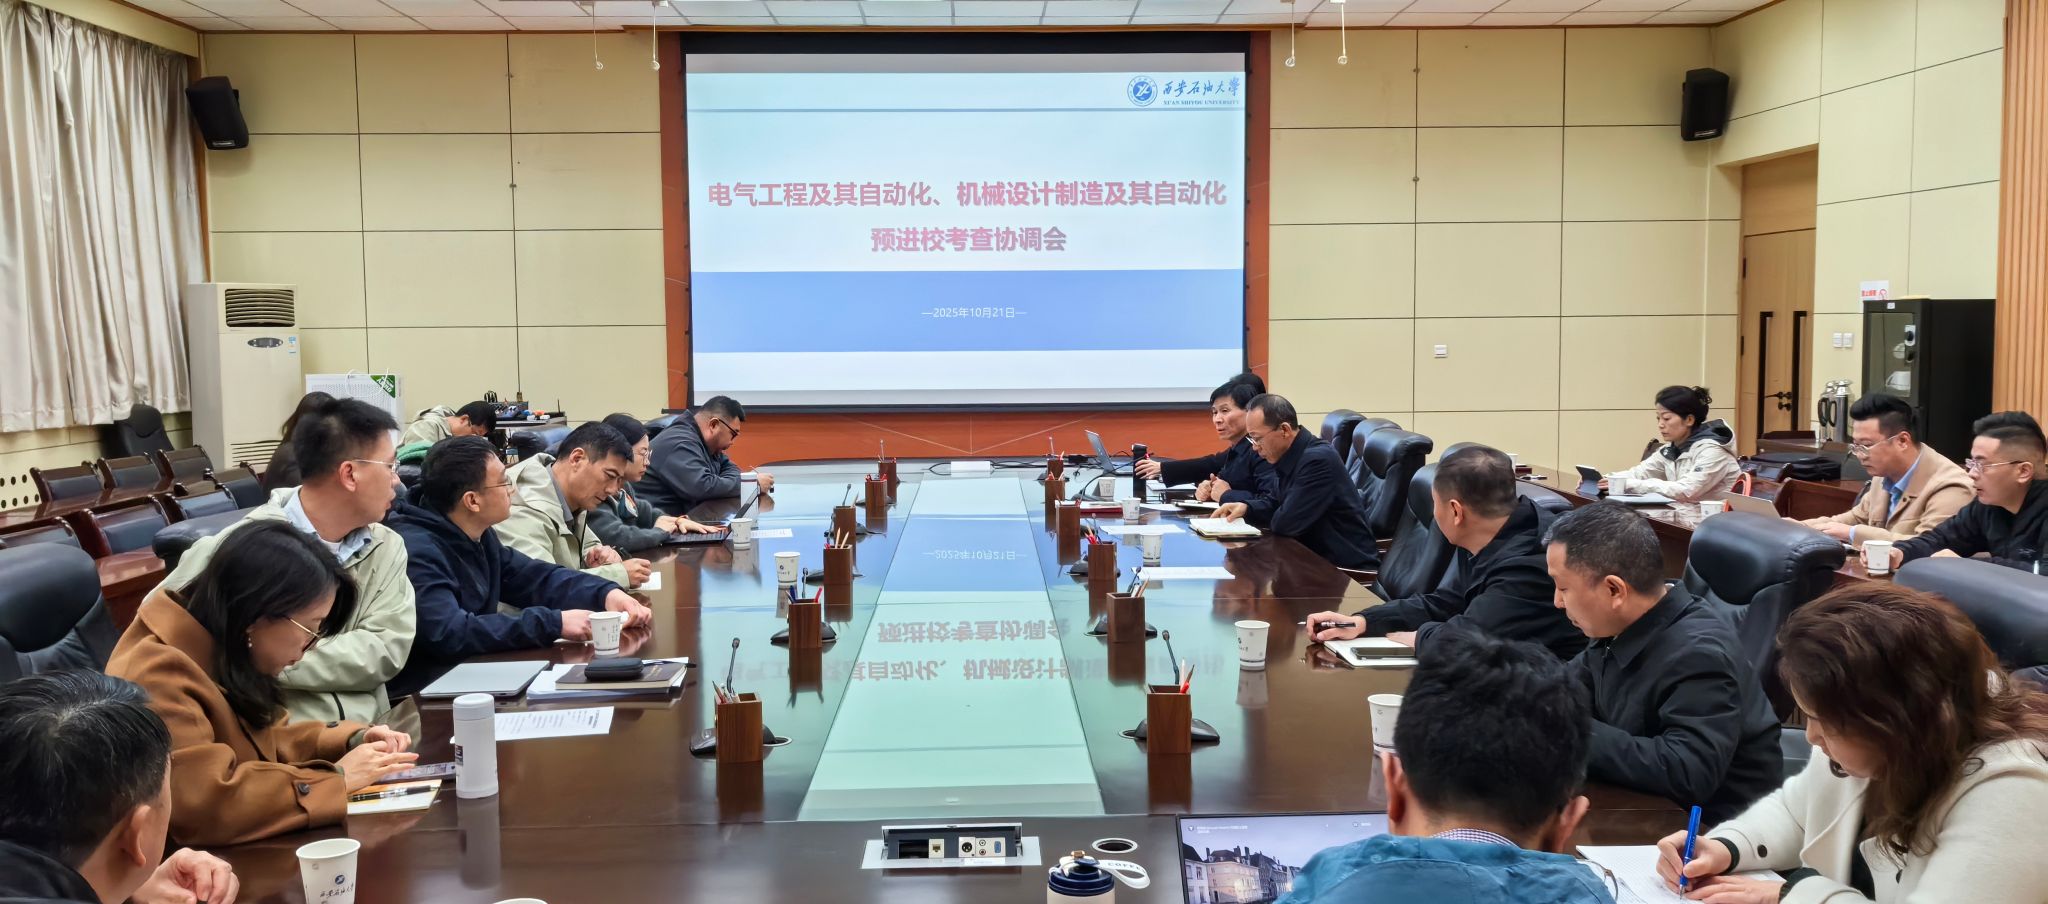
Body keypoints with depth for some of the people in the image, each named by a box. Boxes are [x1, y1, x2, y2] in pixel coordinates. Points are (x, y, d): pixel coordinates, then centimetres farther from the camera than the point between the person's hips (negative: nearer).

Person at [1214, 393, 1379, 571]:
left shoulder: (1318, 460, -22)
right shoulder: (1291, 456, 4)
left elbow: (1286, 523, -23)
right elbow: (1280, 505, 20)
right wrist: (1247, 508, 1)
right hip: (1320, 558, 8)